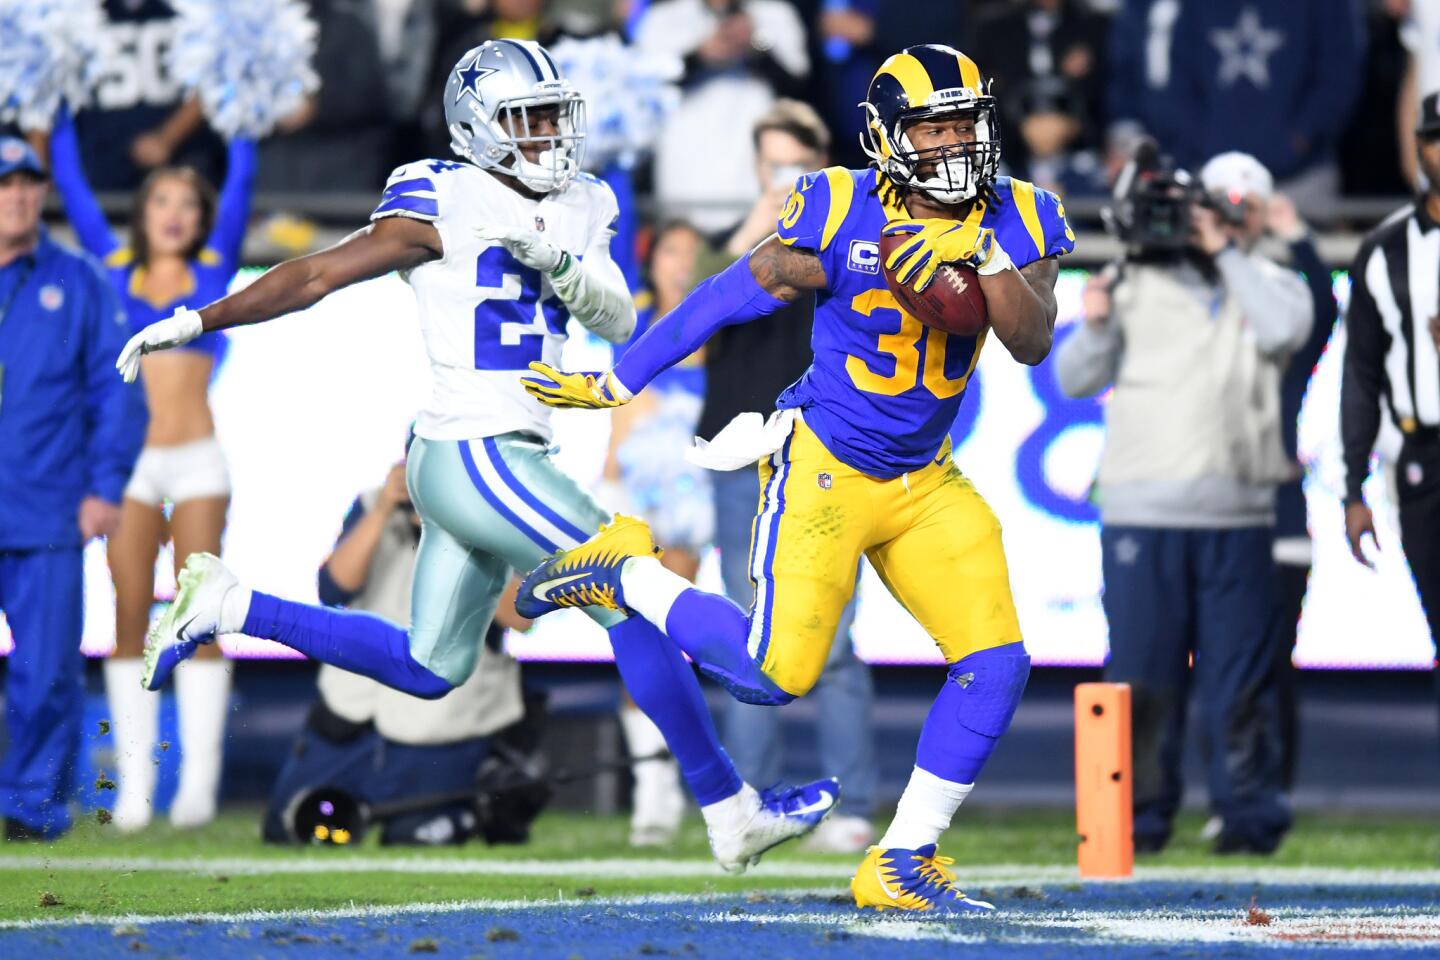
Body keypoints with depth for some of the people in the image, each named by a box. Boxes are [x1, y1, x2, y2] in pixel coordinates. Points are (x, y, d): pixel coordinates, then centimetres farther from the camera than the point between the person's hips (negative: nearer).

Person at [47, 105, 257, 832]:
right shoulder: (115, 269, 9)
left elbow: (240, 184, 6)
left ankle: (199, 780, -8)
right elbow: (71, 184, 11)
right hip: (130, 461, 1)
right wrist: (59, 111, 12)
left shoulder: (214, 272, 8)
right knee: (130, 619, -2)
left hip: (197, 460, -1)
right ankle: (134, 783, -1)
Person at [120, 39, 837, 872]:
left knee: (428, 668, 18)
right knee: (638, 610, -6)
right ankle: (733, 815, 2)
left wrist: (556, 258, -14)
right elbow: (319, 275, -8)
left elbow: (618, 321, 4)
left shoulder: (576, 209, 12)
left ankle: (226, 606, 21)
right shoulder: (449, 202, -11)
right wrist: (197, 323, -7)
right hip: (480, 458, -9)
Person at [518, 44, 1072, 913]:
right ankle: (626, 576, 15)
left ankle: (902, 866, 6)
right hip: (825, 469, -5)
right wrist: (617, 383, 1)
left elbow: (1034, 344, -14)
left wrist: (985, 259, -31)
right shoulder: (842, 218, -15)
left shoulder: (1017, 221, -3)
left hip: (924, 483, 5)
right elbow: (734, 298, -6)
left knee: (996, 664, -7)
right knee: (777, 673, -11)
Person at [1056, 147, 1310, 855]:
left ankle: (1250, 813, 6)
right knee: (1140, 671, -1)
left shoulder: (1270, 284, 13)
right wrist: (1095, 326, -10)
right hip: (1140, 514, 0)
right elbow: (1075, 381, 9)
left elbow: (1285, 331, -10)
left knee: (1239, 669, -1)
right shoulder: (1134, 285, 11)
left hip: (1237, 516, 0)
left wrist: (1227, 255, -5)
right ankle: (1140, 815, 6)